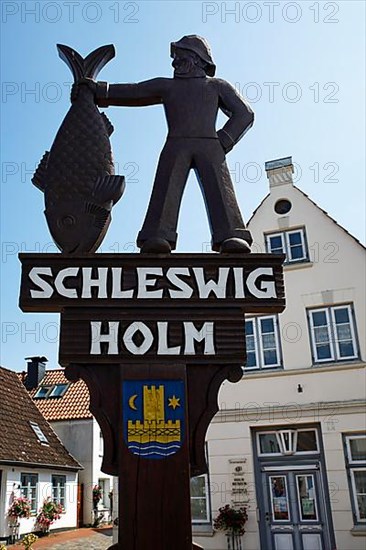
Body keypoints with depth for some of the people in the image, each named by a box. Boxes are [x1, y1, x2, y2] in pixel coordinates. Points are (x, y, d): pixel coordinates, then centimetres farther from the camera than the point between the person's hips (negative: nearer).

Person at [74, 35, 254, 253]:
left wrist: (223, 142, 1)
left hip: (209, 144, -1)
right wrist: (97, 89, 19)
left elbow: (245, 113, 15)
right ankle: (157, 238, -43)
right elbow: (129, 93, 30)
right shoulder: (166, 85, 32)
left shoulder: (217, 85, 26)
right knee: (166, 187, -24)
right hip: (176, 145, 1)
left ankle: (233, 239, -44)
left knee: (219, 187, -25)